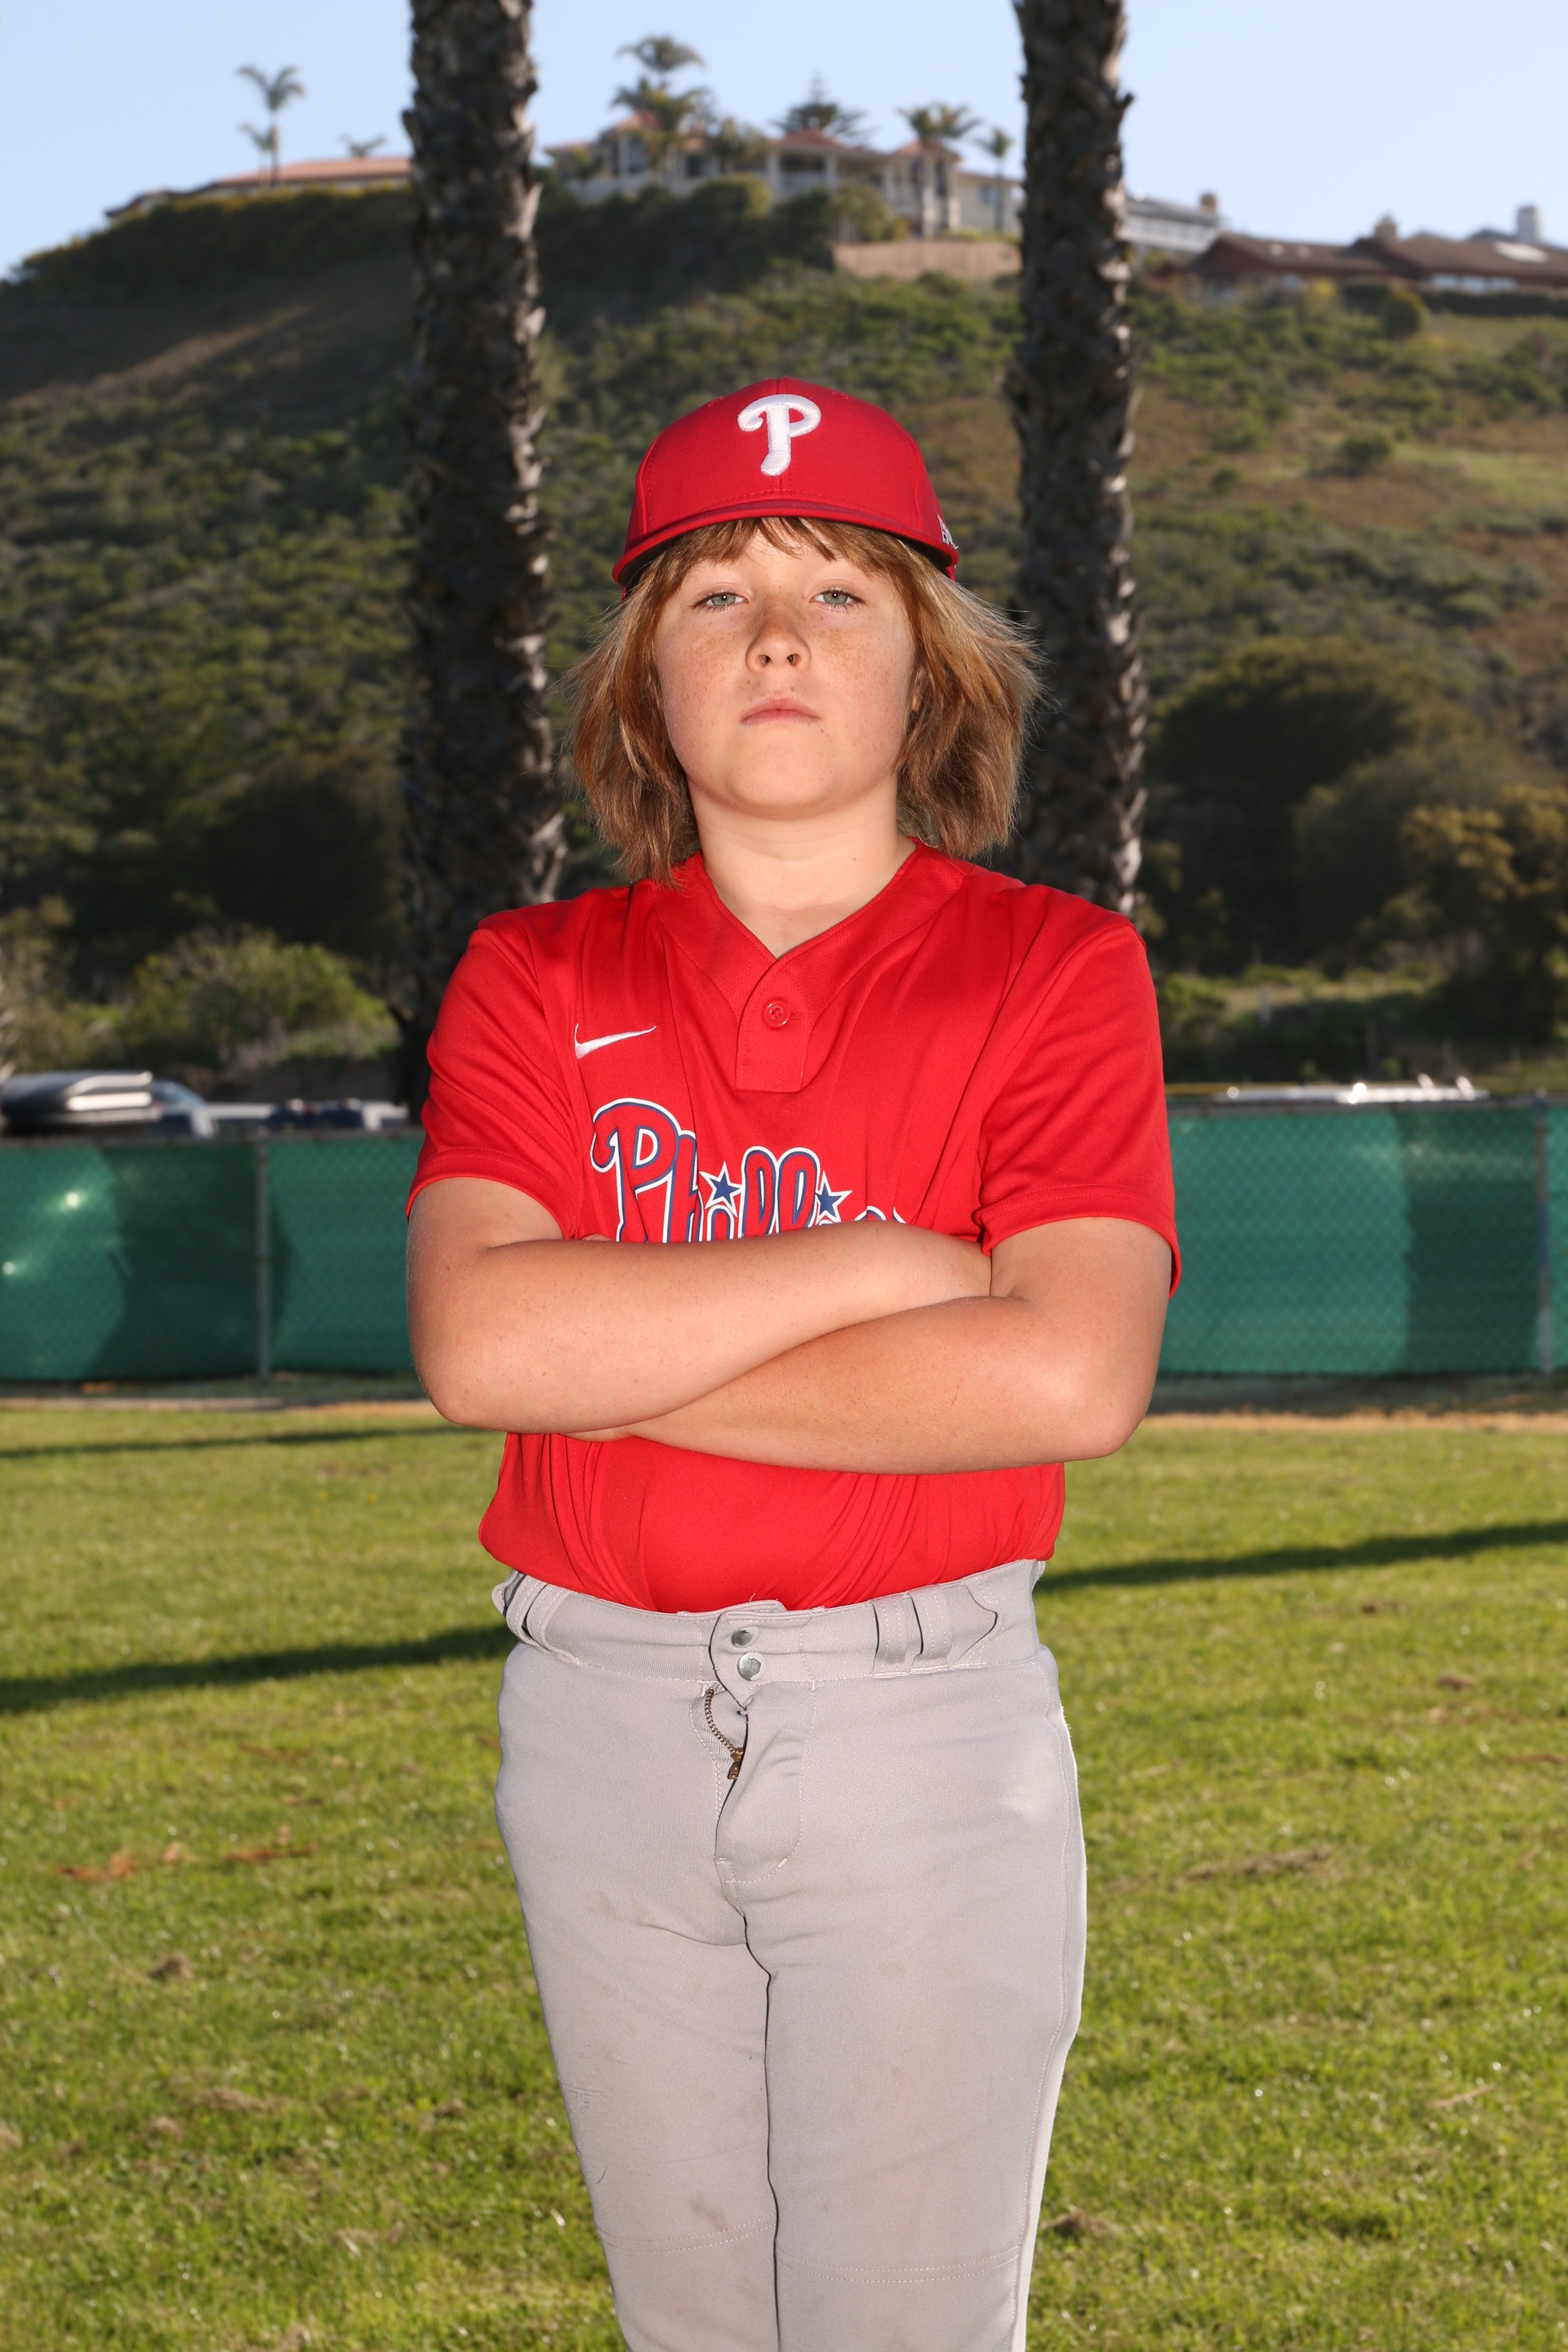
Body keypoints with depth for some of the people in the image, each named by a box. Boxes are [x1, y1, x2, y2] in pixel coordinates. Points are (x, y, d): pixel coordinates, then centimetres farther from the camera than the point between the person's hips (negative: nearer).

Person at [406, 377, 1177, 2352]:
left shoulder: (1054, 968, -4)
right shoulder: (536, 981, 4)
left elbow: (1071, 1380, -18)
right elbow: (475, 1339, -13)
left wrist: (611, 1354, -14)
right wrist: (875, 1266, -16)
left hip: (928, 1731, -3)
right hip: (599, 1721, 3)